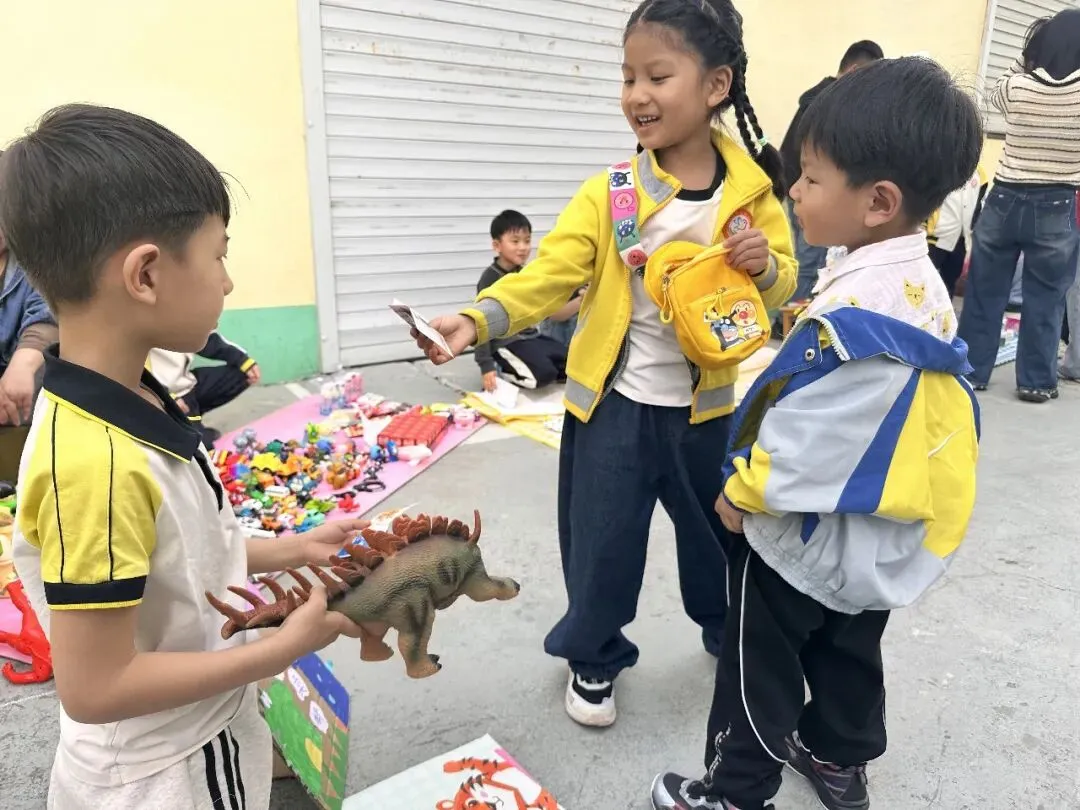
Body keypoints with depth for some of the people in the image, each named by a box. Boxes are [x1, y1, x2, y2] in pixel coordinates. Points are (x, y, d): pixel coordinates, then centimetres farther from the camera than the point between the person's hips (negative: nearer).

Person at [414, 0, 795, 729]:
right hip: (614, 403, -2)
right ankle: (594, 659, 35)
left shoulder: (753, 190, -4)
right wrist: (476, 321, -35)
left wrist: (765, 265, -18)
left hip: (704, 406, 2)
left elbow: (782, 285, 5)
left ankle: (731, 634, 50)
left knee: (721, 530, 21)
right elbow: (548, 274, -19)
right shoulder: (608, 193, -10)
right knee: (601, 542, 7)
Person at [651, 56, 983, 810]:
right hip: (875, 537, 9)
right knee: (848, 651, 26)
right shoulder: (920, 283, -2)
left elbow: (803, 439, -27)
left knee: (761, 669, 11)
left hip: (805, 538, -9)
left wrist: (742, 493, -11)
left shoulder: (857, 315, -33)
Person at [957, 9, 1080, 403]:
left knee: (984, 292, 11)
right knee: (1045, 300, 8)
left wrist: (1025, 57, 13)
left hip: (1004, 201, 1)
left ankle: (970, 370, 19)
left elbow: (996, 91, 18)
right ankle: (1036, 381, 16)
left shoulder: (1015, 88, -5)